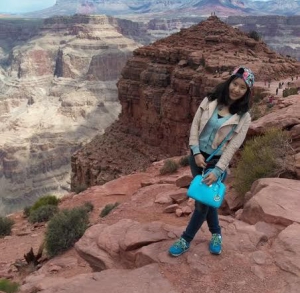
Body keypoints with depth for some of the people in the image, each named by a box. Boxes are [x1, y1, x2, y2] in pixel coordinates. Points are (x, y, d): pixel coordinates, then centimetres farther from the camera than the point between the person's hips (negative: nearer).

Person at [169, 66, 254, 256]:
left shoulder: (243, 117, -10)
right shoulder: (210, 102, -3)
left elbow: (233, 147, -12)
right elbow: (195, 126, -1)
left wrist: (217, 170, -18)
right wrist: (196, 152, -11)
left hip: (217, 161, -3)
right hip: (197, 156, 3)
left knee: (202, 202, -1)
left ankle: (186, 240, 18)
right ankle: (216, 233, 37)